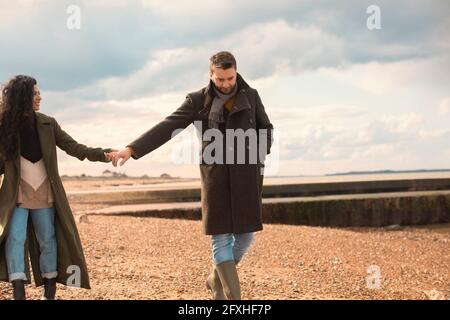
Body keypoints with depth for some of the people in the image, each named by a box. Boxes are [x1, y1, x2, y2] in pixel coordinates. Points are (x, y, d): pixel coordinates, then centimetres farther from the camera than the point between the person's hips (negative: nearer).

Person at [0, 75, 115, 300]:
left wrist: (103, 154, -12)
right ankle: (18, 292, -9)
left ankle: (50, 292, 20)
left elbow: (72, 147, -1)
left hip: (44, 193, 3)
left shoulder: (47, 124, 0)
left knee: (47, 239, 8)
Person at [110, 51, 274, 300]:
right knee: (221, 238, -4)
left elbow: (266, 130, 17)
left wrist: (258, 157, -1)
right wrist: (131, 149, -19)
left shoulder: (250, 96, 4)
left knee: (245, 235, 6)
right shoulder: (198, 100, -1)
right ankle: (233, 297, 3)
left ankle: (216, 280, 31)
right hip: (216, 178, -2)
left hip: (246, 178, 2)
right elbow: (166, 128, -9)